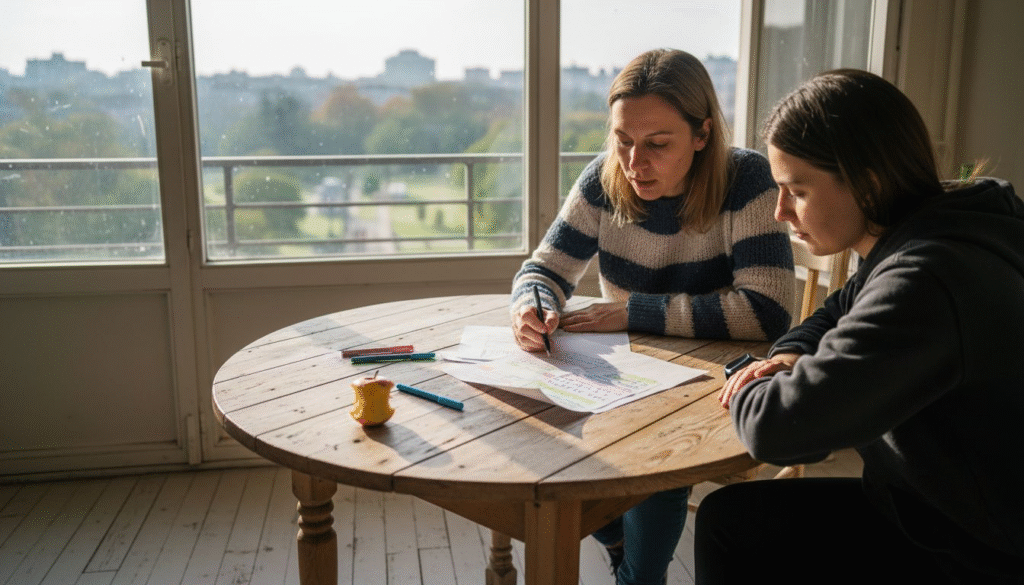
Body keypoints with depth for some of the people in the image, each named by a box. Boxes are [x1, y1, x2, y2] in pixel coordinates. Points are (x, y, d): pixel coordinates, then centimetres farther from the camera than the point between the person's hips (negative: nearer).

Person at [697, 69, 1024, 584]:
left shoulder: (925, 281, -31)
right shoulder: (907, 244, 2)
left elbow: (775, 429, -34)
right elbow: (834, 316, 21)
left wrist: (749, 394, -10)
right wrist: (791, 357, -2)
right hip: (932, 503, 9)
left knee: (729, 521, -4)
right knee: (723, 517, 5)